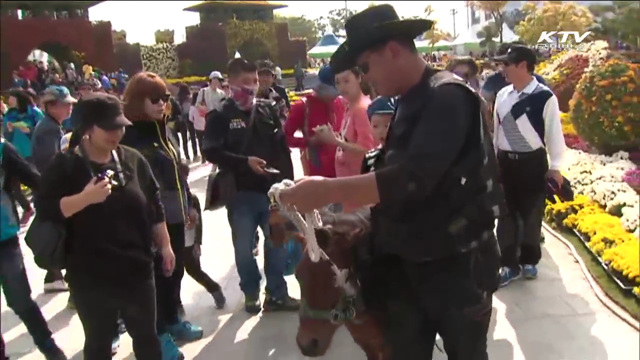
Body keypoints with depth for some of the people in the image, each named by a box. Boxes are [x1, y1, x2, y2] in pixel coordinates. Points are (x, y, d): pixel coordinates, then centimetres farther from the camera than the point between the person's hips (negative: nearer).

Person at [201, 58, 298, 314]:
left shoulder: (267, 110, 6)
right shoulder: (220, 116, -3)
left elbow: (283, 149, 8)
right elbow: (212, 152, -12)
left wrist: (288, 183, 3)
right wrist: (245, 162, -21)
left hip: (273, 190, 3)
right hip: (241, 193, -3)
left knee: (277, 244, 9)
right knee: (244, 247, 9)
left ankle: (277, 294, 24)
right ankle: (251, 293, 29)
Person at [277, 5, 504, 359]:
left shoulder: (448, 97, -18)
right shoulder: (409, 103, 9)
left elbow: (412, 178, -31)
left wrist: (328, 190, -31)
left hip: (457, 264, -7)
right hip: (408, 263, 7)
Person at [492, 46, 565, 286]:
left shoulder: (545, 97, -12)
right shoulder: (502, 95, 2)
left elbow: (554, 132, -8)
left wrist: (555, 167, -6)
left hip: (533, 162, -4)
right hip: (505, 161, 4)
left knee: (532, 214, 9)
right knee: (506, 214, 7)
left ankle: (529, 261, 27)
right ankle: (509, 265, 18)